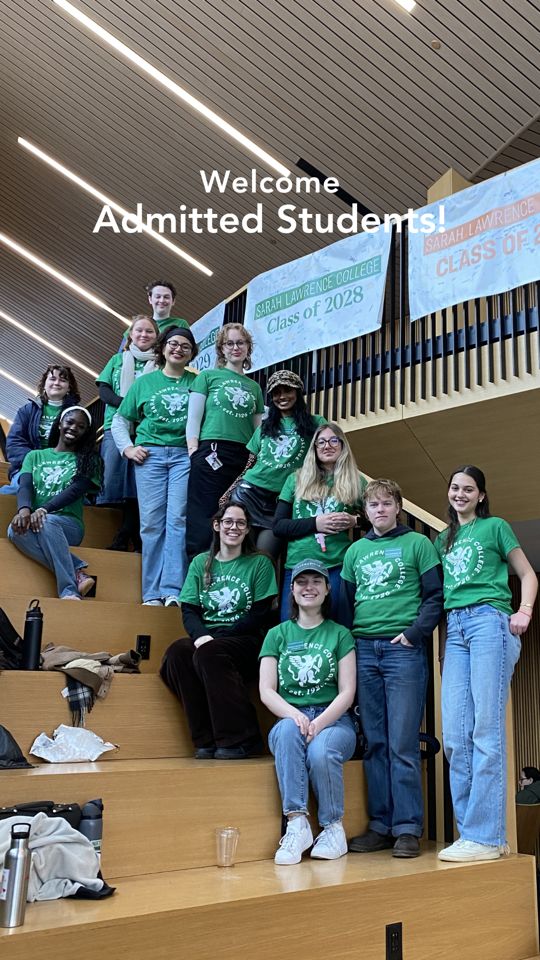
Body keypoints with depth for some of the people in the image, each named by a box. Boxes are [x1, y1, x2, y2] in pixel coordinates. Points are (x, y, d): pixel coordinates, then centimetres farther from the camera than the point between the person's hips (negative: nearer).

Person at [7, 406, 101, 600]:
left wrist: (44, 510, -23)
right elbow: (25, 486, 1)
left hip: (68, 524, -2)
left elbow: (74, 491, -6)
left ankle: (69, 590, -42)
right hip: (35, 522, 2)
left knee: (47, 522, -37)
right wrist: (24, 509, -23)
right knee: (16, 529, -34)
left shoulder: (88, 459, 11)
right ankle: (77, 574, -36)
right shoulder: (35, 456, 19)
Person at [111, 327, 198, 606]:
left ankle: (173, 590, -11)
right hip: (150, 455, 1)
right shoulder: (144, 382, 16)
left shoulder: (197, 382, 12)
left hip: (185, 455, -1)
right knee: (152, 522, -3)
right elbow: (120, 420, 20)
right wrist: (127, 448, 6)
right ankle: (152, 593, 0)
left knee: (178, 520, -10)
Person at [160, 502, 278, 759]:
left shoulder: (260, 563, 6)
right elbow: (189, 610, 10)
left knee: (207, 654, -34)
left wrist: (214, 638, -11)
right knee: (177, 652, -29)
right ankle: (207, 740, -24)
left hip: (245, 642, -3)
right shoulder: (200, 563, 16)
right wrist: (201, 635, -14)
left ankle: (242, 740, -25)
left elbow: (259, 615, -2)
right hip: (205, 640, 4)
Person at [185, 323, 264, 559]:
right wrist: (194, 452, -8)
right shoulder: (208, 376, 12)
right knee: (204, 521, -12)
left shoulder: (254, 387, 22)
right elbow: (193, 418, 4)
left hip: (245, 459, 4)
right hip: (212, 453, -4)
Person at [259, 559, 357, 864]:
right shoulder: (277, 635, 13)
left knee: (321, 751, -34)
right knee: (288, 730, -35)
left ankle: (334, 828, -11)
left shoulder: (340, 634, 10)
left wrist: (320, 722, -17)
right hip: (290, 717, 1)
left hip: (334, 720, -1)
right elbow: (267, 691, 3)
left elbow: (347, 692, 1)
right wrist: (295, 715, -17)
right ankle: (297, 824, -32)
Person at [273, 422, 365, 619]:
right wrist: (315, 523, -9)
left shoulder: (356, 482, 9)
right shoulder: (296, 479, 10)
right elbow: (278, 526, 5)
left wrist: (355, 520, -8)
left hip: (337, 566, -1)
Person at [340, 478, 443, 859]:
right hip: (363, 649, 4)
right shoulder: (355, 551, 16)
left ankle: (408, 828, 1)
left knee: (403, 743, -5)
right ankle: (381, 825, 11)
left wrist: (415, 633, -11)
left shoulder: (418, 544, 5)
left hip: (403, 649, -4)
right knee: (375, 743, 5)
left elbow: (436, 595, -1)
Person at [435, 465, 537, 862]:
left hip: (489, 621, -5)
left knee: (486, 728, -11)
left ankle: (486, 836, -10)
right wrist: (439, 638, 10)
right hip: (455, 628, 6)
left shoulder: (495, 527, 10)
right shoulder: (443, 539, 23)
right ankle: (470, 830, 4)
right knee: (455, 734, -2)